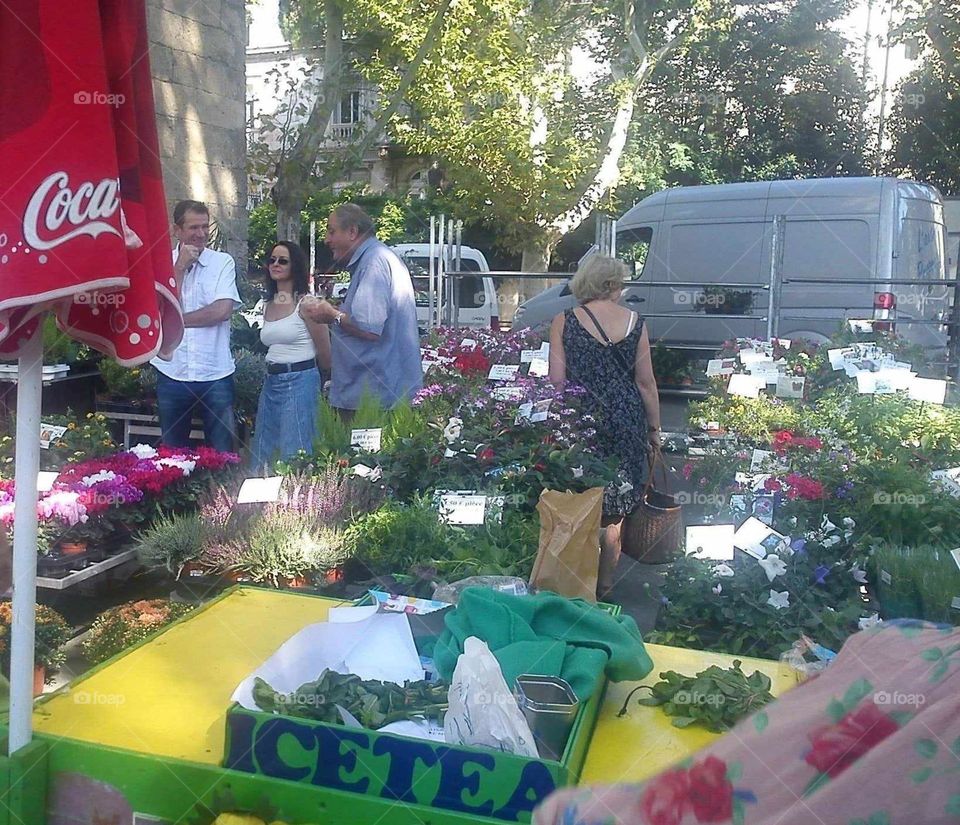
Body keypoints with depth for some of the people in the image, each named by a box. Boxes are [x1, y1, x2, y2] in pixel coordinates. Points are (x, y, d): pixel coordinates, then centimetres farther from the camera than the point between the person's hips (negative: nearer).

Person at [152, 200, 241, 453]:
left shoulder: (223, 262, 1)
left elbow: (223, 310, -11)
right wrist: (180, 267, -8)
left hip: (215, 374, -2)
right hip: (172, 374, 2)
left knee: (222, 453, 4)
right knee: (171, 451, 15)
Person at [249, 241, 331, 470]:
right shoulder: (267, 306, 13)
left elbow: (325, 353, -3)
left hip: (299, 382, -7)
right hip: (271, 382, 7)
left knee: (294, 456, -3)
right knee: (261, 457, 9)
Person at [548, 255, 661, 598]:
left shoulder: (564, 322, -4)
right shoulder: (635, 323, 0)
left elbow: (556, 380, -6)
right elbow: (646, 382, 2)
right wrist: (655, 428, 12)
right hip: (626, 423, 2)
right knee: (615, 511, 14)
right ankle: (605, 583, 25)